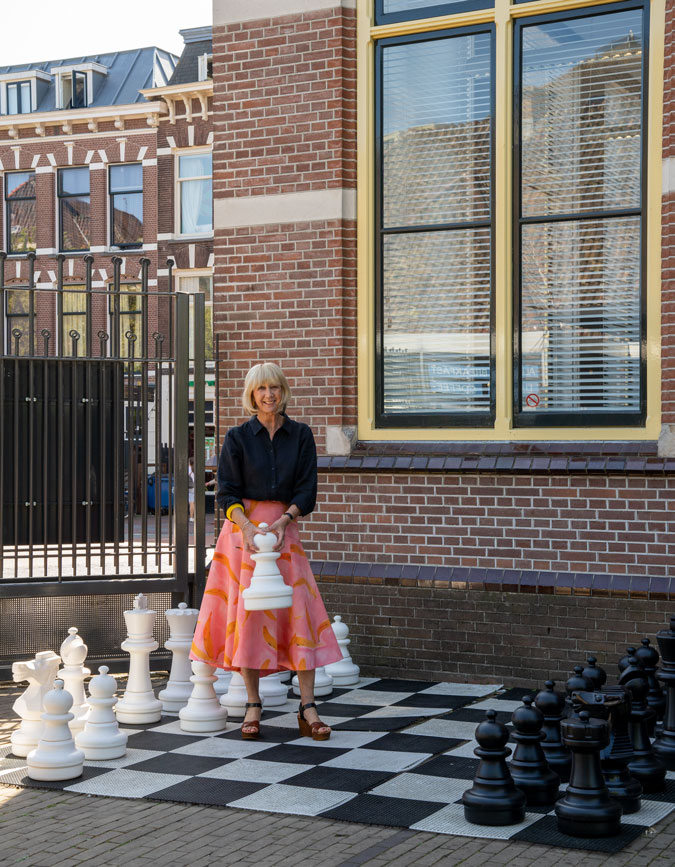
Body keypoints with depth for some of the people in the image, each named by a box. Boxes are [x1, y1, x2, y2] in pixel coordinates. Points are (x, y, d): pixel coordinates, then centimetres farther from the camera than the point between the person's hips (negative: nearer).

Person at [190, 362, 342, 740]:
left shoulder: (300, 435, 6)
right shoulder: (238, 438, 3)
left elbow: (307, 489, 2)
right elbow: (228, 492, -1)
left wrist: (283, 520, -14)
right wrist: (247, 526, -18)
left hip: (284, 527, 1)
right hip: (244, 526, -1)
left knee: (300, 609, -7)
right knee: (247, 611, -3)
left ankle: (308, 709, -5)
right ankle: (253, 706, 6)